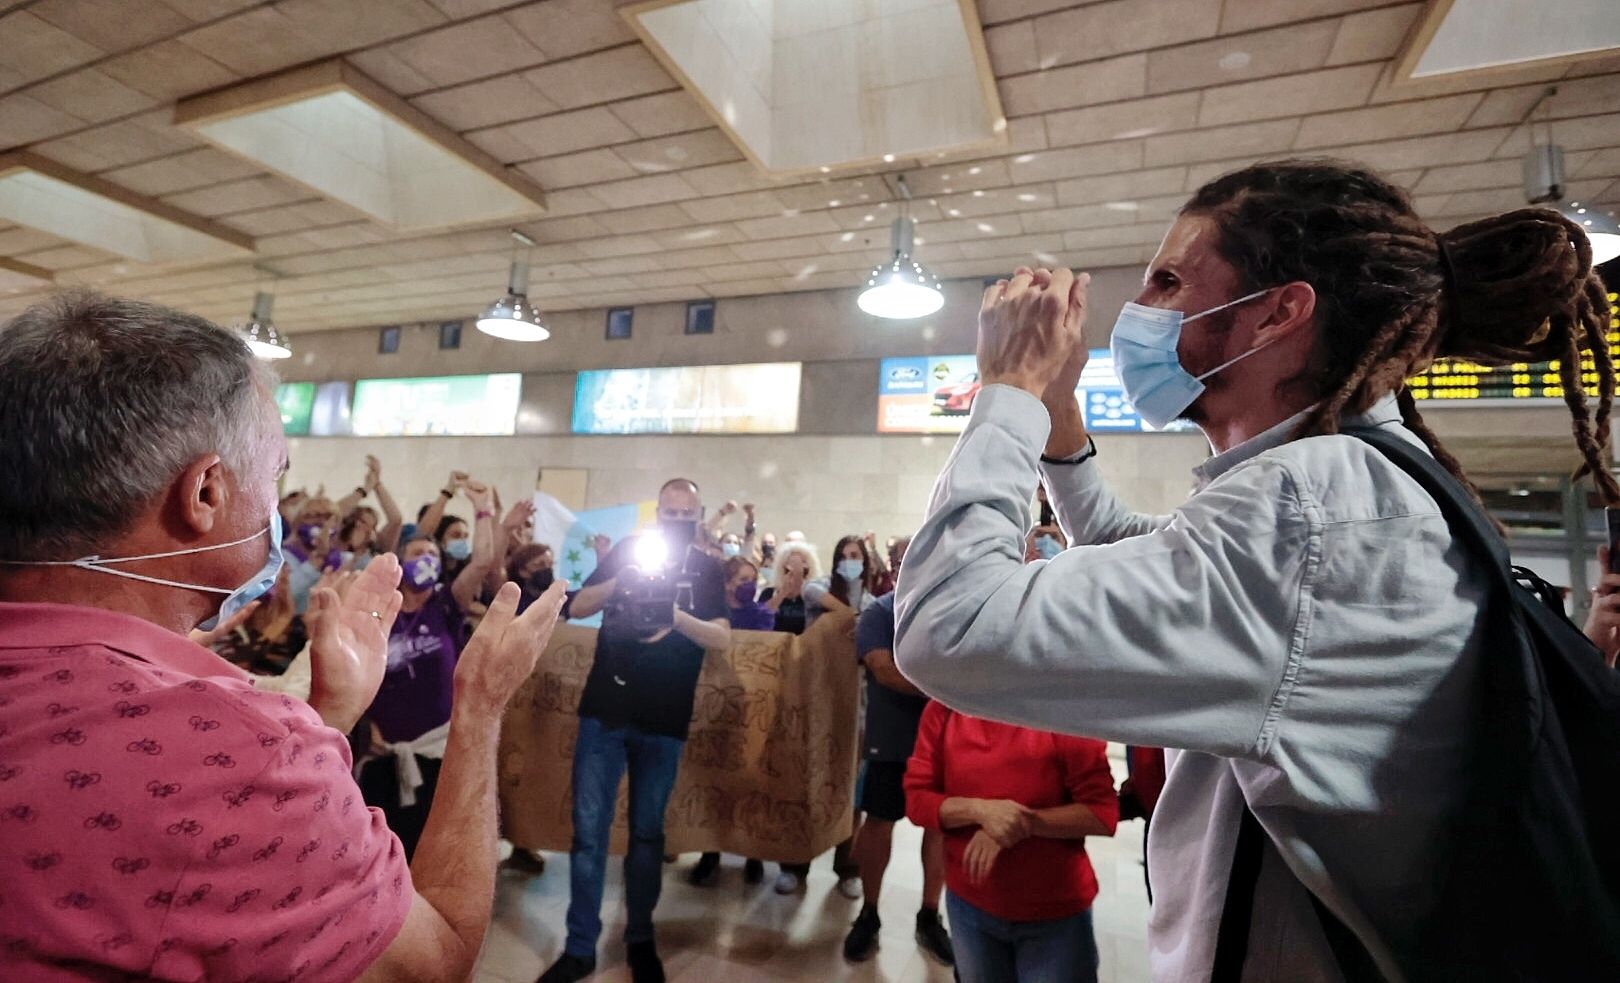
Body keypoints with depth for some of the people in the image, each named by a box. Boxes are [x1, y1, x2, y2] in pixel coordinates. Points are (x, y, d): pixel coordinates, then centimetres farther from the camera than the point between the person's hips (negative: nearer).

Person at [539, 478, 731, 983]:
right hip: (604, 711, 1)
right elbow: (577, 607, -2)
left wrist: (676, 616, -27)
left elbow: (723, 639, -10)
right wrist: (621, 580, -20)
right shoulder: (628, 550, 2)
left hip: (664, 721, 0)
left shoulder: (707, 569, 0)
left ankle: (640, 939, 31)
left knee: (647, 832, 13)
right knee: (589, 830, 5)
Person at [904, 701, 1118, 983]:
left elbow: (1104, 811, -16)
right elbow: (916, 798, -9)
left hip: (1055, 911, -3)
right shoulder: (942, 710, -11)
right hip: (970, 903, 3)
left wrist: (1027, 822, -25)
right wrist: (979, 810, -25)